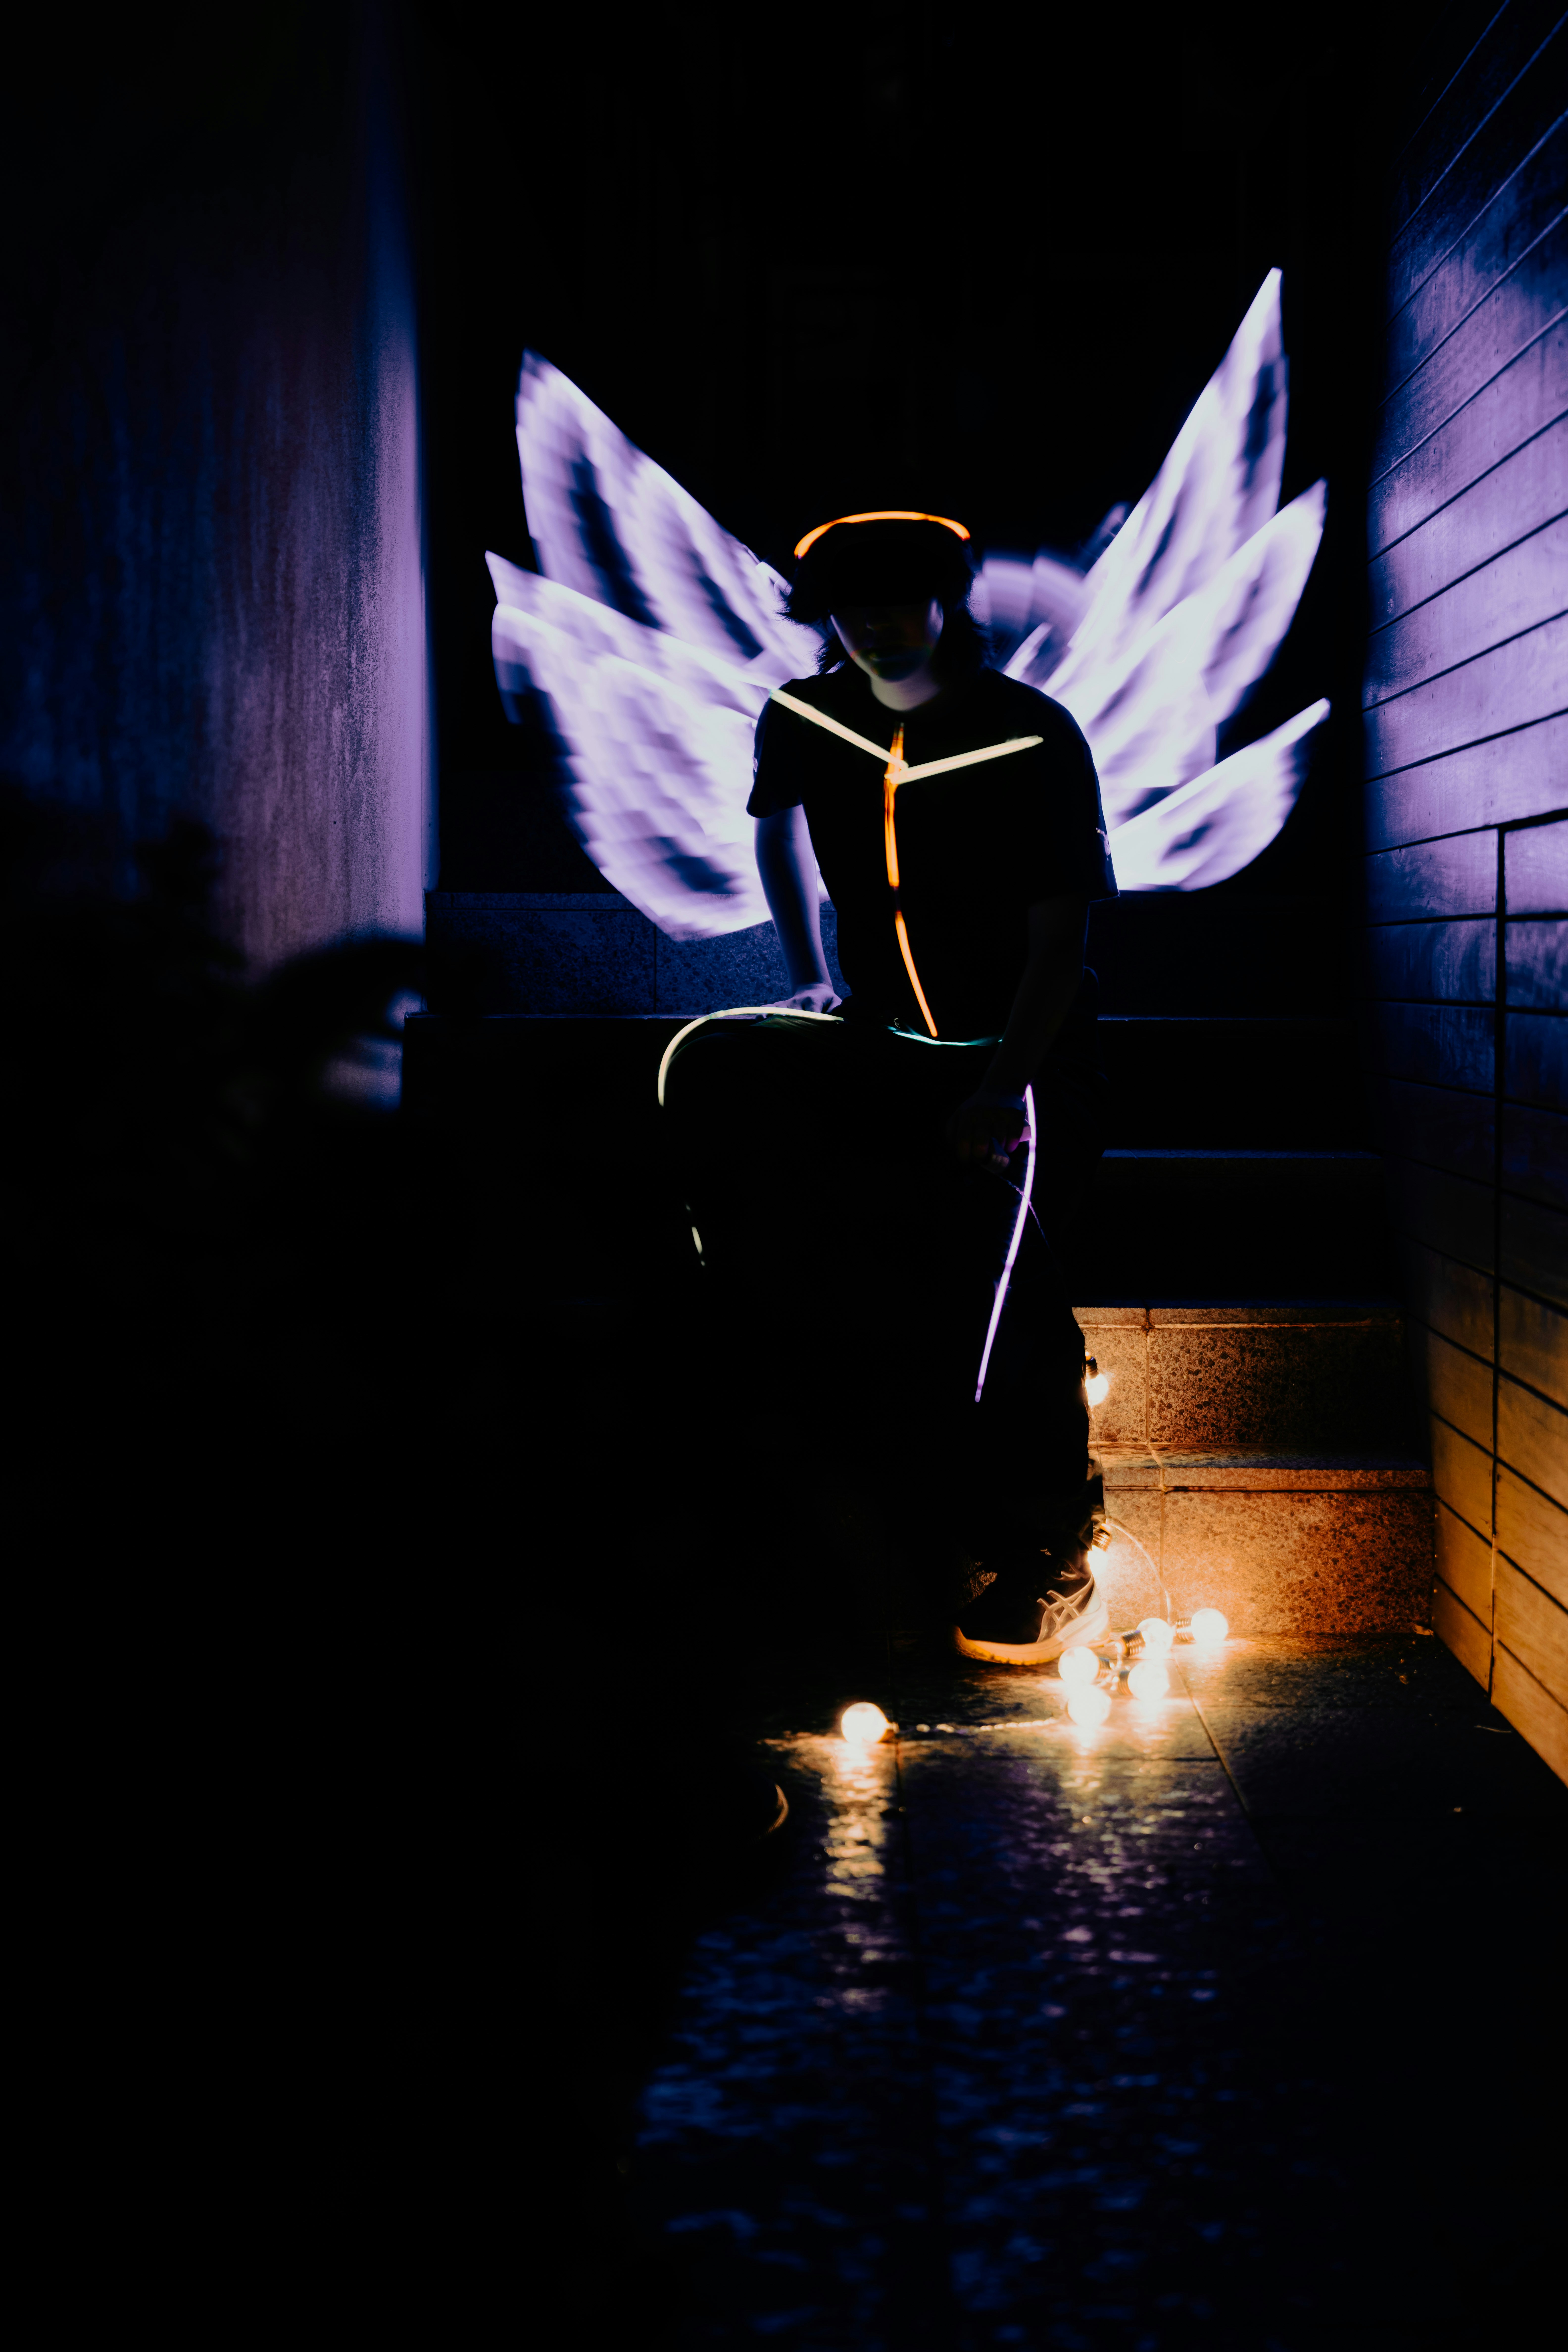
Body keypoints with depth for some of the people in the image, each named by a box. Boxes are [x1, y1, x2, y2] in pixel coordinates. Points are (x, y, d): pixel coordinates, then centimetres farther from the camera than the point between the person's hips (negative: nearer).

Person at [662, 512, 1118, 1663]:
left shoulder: (1035, 736, -8)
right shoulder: (805, 722, 5)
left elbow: (1061, 941, -12)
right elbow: (781, 829, 28)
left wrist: (1002, 1091, -25)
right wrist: (811, 976, 19)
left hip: (1026, 1053, -4)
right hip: (882, 1045, 5)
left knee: (988, 1225, -32)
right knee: (717, 1069, -24)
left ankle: (1047, 1548, -14)